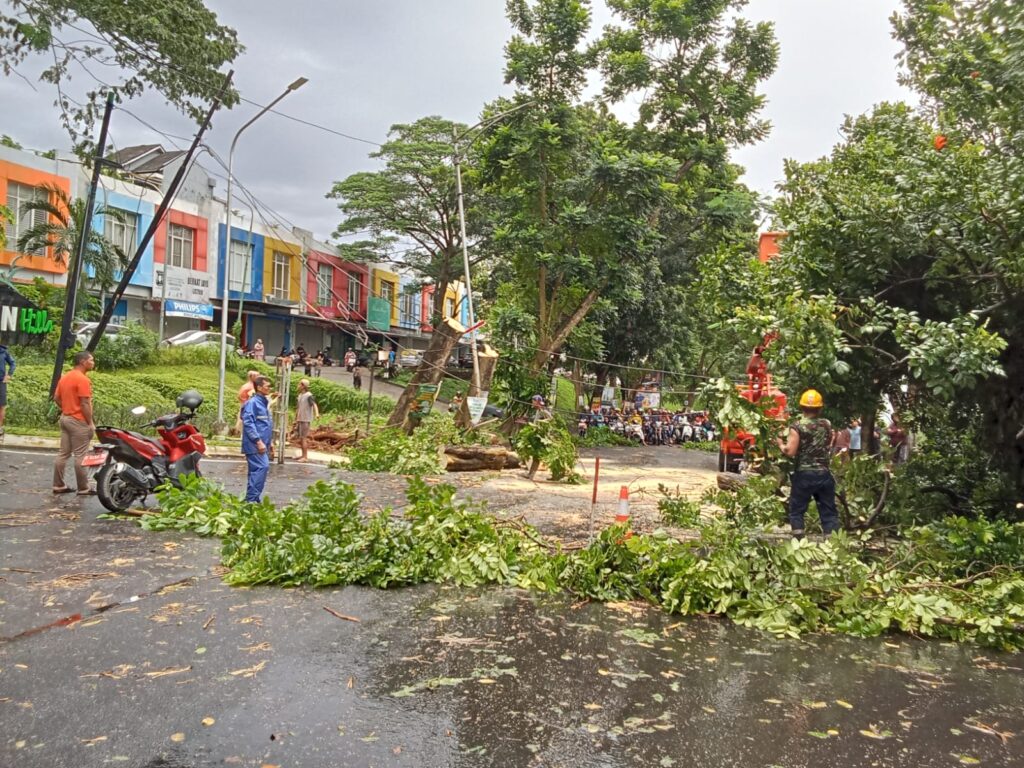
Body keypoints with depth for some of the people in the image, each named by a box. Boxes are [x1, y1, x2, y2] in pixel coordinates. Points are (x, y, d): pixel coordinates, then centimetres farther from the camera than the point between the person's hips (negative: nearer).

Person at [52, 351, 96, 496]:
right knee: (80, 456, -4)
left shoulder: (65, 377, 11)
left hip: (65, 419, 9)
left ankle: (58, 485, 16)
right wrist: (90, 423, -14)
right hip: (79, 421, -9)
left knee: (63, 453, 12)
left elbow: (56, 398, 14)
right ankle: (83, 488, 1)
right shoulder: (82, 379, -17)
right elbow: (85, 404, -19)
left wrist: (66, 410, 18)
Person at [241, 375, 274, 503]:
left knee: (256, 470, 10)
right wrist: (258, 441, -21)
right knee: (262, 467, -16)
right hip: (254, 445, -9)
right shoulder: (252, 402, -11)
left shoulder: (264, 402, 18)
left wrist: (270, 442, 23)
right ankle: (251, 499, -14)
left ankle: (252, 500, 15)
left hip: (262, 445, 9)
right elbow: (248, 423, -18)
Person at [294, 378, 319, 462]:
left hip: (305, 420, -8)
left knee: (303, 438, -6)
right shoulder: (300, 395, 13)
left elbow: (314, 405, -29)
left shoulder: (309, 396, -14)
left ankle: (305, 457, -1)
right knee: (300, 438, 14)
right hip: (299, 420, 8)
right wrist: (296, 419, 23)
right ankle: (303, 455, 25)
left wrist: (316, 413, -47)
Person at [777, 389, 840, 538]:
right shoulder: (827, 424, 4)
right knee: (829, 511, 10)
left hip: (803, 475, -4)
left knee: (796, 511, 7)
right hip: (824, 474, 4)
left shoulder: (797, 426, -11)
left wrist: (781, 444, 2)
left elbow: (790, 451, -16)